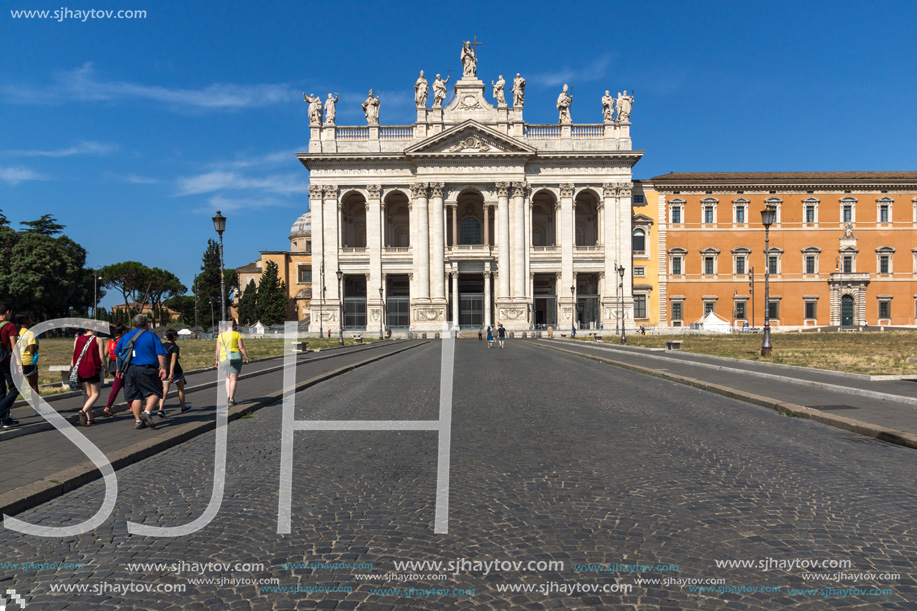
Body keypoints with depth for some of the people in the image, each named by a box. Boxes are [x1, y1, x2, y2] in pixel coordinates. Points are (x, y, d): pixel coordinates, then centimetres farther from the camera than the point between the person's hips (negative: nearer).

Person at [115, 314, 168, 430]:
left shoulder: (125, 337, 13)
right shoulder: (151, 336, 0)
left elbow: (118, 355, 16)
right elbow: (161, 354, -7)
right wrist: (163, 368, -4)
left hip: (129, 370, 5)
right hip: (147, 370, -5)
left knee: (135, 396, 9)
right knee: (155, 392, 4)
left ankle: (138, 421, 8)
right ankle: (147, 412, -16)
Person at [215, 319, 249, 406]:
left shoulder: (220, 335, 3)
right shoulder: (237, 334, -6)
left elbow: (218, 349, 2)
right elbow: (241, 348, -9)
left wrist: (217, 360, 11)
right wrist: (246, 358, -3)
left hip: (223, 359, 3)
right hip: (235, 358, -3)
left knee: (228, 377, 21)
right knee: (233, 379, 1)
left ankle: (228, 396, 9)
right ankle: (231, 399, -1)